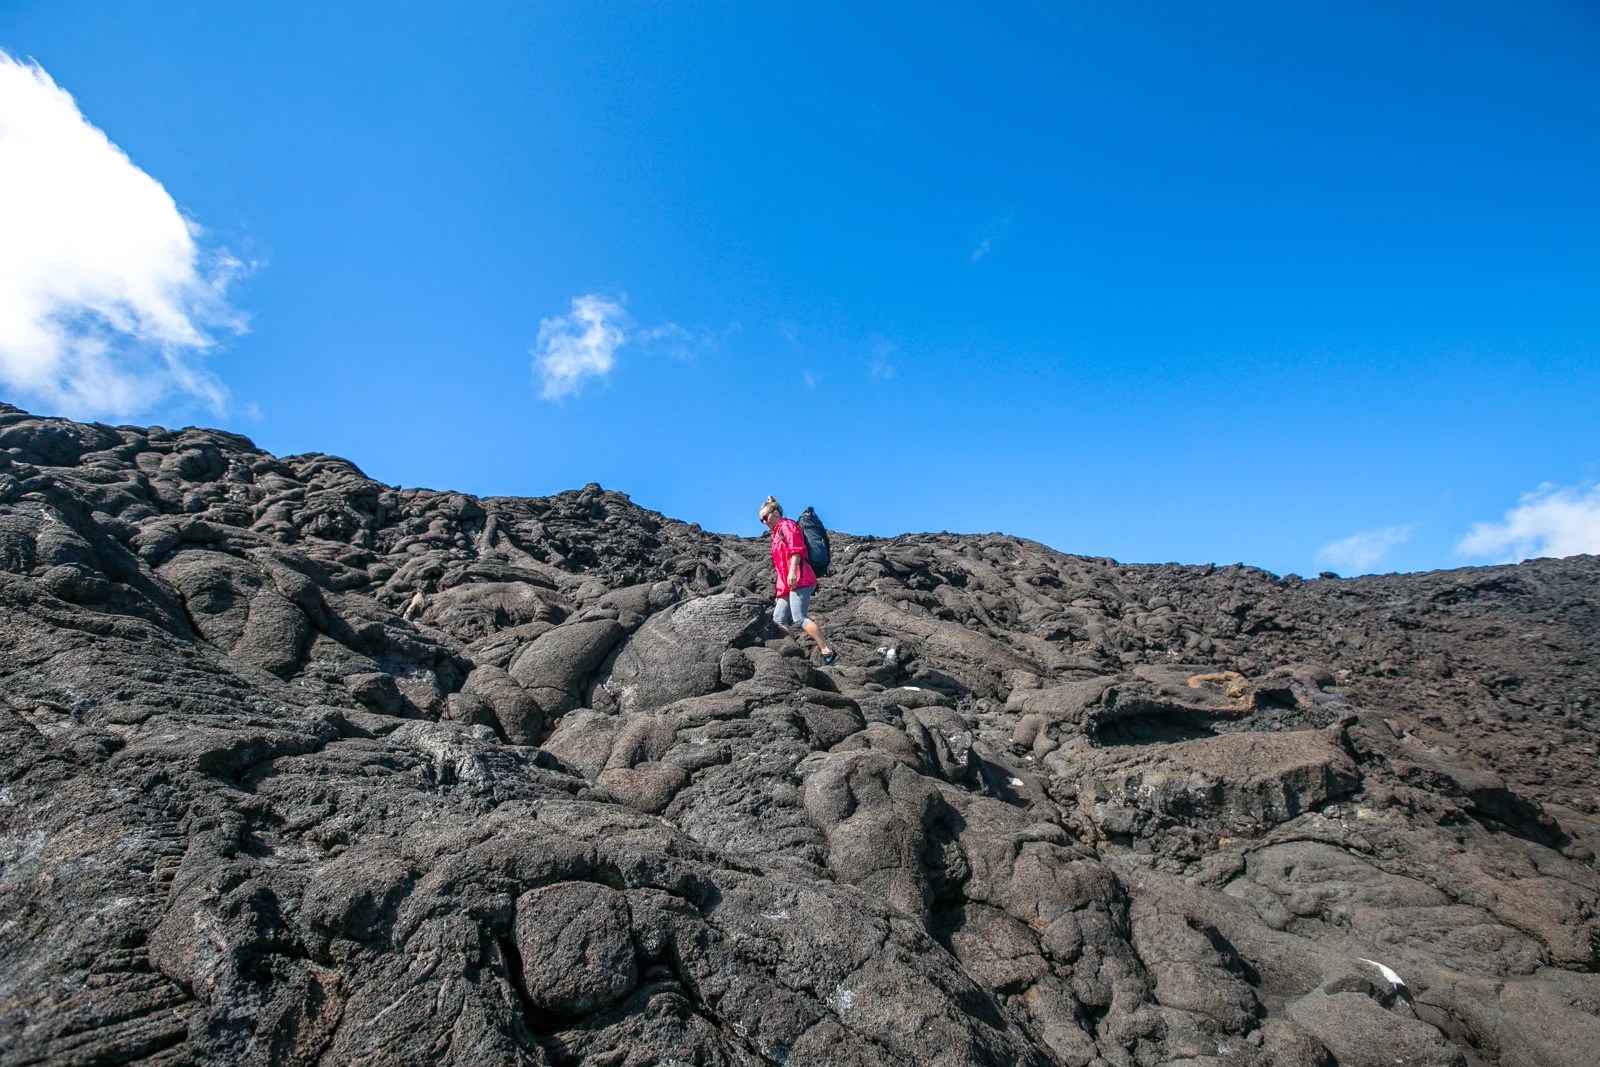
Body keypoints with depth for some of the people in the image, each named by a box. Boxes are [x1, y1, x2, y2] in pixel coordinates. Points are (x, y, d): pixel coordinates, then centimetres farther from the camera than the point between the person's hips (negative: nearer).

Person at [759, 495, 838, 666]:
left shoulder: (787, 525, 2)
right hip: (787, 584, 10)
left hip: (799, 580, -10)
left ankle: (827, 652, -25)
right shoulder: (777, 534, 29)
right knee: (779, 619, 4)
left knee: (799, 618, -20)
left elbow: (796, 549, -14)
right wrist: (782, 582, 22)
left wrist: (792, 571, -24)